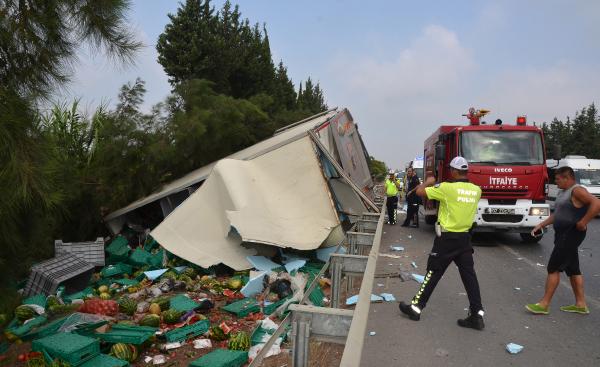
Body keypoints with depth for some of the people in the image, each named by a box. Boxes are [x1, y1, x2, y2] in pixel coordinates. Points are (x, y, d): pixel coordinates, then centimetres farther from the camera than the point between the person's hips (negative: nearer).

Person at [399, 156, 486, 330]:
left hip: (447, 238, -5)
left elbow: (420, 191, -13)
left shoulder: (447, 188, -16)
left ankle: (416, 307, 12)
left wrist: (429, 182, 7)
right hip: (465, 238, 5)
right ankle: (477, 315, 10)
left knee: (433, 273, 3)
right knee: (469, 275, 8)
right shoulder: (476, 190, 2)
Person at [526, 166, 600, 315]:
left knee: (553, 268, -7)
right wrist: (542, 224, 16)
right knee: (572, 269, 14)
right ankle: (581, 304, 23)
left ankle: (544, 304, -1)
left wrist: (583, 222, -26)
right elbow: (557, 214, 23)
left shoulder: (577, 191, -15)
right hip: (563, 234, 10)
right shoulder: (563, 193, 14)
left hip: (571, 234, -10)